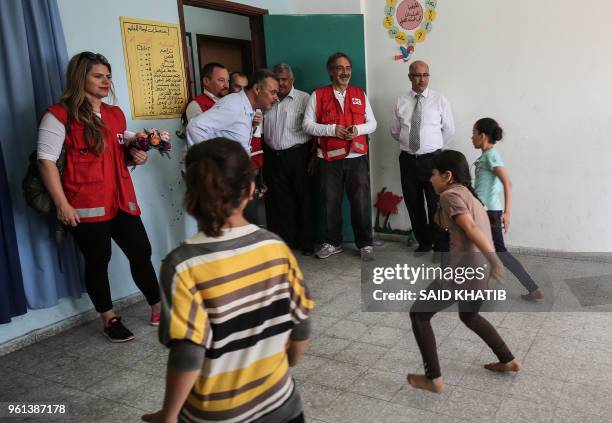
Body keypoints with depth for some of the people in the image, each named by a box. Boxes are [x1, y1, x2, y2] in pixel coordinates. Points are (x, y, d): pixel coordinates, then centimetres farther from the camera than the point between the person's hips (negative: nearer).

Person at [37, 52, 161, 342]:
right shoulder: (59, 115, -6)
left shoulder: (116, 114, 15)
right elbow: (46, 161, -10)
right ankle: (110, 320, 23)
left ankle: (158, 307, 25)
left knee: (141, 253, 7)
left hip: (122, 200, 6)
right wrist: (62, 204, -15)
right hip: (86, 206, -6)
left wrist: (133, 157, 4)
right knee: (97, 261, 7)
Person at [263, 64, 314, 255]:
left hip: (297, 155, -4)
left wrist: (312, 157, -10)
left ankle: (306, 242, 15)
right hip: (273, 158, 4)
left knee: (303, 200, 3)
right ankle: (284, 241, 18)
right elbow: (260, 128, 18)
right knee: (278, 202, 7)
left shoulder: (304, 99, -1)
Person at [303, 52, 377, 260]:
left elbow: (372, 123, 10)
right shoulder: (318, 95, 3)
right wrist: (331, 129, -15)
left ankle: (365, 243, 17)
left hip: (357, 157, 1)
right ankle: (332, 243, 23)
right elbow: (307, 125, -2)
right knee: (331, 202, 7)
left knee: (361, 202, 3)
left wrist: (358, 129, -11)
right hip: (329, 159, -1)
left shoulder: (360, 94, 11)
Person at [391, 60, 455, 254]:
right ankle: (423, 243, 27)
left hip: (432, 159, -2)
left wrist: (435, 147, 11)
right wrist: (409, 143, 13)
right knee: (414, 204, 10)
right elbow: (395, 131, 15)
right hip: (408, 159, 3)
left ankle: (441, 246, 12)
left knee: (436, 204, -1)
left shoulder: (440, 100, -1)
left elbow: (449, 130, 6)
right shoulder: (400, 102, 4)